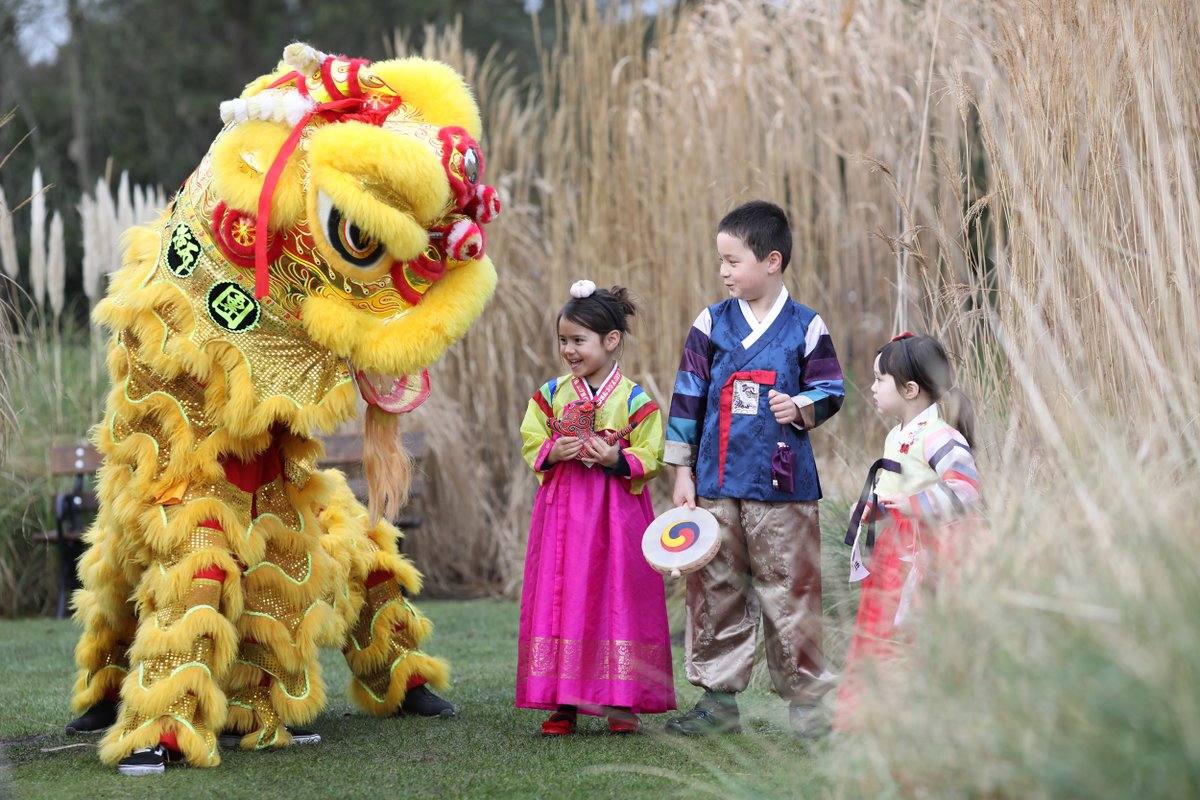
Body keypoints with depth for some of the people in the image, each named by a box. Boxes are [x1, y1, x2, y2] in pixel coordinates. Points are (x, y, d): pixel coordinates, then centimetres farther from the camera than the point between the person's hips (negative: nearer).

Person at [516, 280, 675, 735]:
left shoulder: (635, 401, -3)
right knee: (560, 598, 0)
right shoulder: (551, 395, 6)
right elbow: (531, 444, 9)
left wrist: (617, 459, -19)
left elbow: (651, 456, -2)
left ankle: (622, 701, 7)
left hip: (617, 510, -3)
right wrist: (553, 453, -11)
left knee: (618, 598, -1)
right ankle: (562, 703, 5)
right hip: (562, 508, 3)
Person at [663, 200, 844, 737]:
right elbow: (688, 398, 8)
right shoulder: (711, 324, 6)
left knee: (789, 591, 0)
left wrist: (801, 407, -18)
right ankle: (718, 697, 14)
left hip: (783, 481, -3)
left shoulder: (805, 326, -1)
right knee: (715, 588, 6)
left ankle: (804, 698, 10)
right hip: (717, 481, 3)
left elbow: (830, 390, 4)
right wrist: (682, 472, 6)